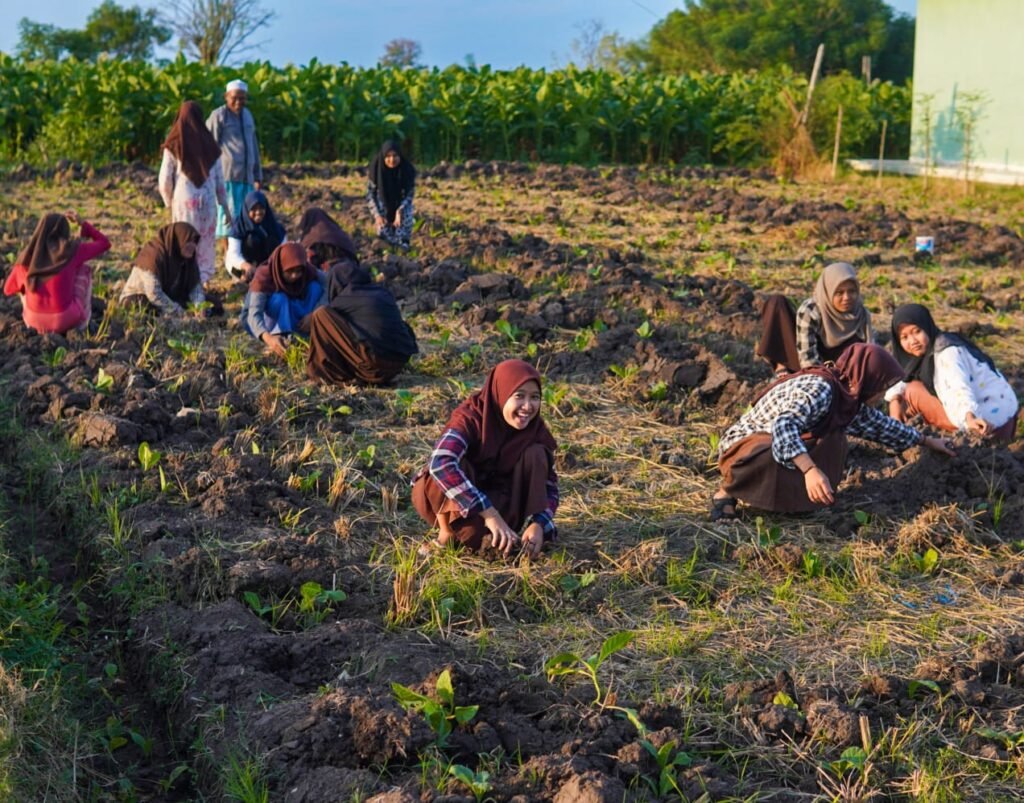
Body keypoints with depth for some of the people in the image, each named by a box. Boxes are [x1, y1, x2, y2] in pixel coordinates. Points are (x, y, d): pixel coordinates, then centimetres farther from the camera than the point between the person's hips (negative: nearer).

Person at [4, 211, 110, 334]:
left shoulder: (26, 257, -2)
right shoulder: (72, 251, -11)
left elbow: (8, 290, 11)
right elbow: (104, 243, 5)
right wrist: (82, 223, 14)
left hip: (35, 321, 3)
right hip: (65, 319, -3)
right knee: (84, 268, 20)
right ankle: (81, 324, 28)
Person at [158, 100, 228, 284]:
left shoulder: (173, 145, -3)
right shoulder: (209, 145, 3)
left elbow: (165, 180, -3)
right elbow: (219, 179, 6)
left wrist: (169, 201, 13)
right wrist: (224, 204, 14)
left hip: (184, 201, -2)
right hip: (207, 201, 2)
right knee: (205, 243, 8)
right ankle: (203, 280, 6)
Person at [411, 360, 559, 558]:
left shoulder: (535, 428, -14)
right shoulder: (470, 418, -28)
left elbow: (550, 486, -12)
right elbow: (441, 465, -45)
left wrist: (538, 524, -34)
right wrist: (490, 514, -50)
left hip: (498, 502, 3)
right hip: (449, 501, -3)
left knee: (535, 454, -19)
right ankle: (448, 532, -16)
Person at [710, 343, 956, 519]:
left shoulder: (847, 395, 2)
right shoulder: (819, 389, -27)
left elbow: (879, 423, 20)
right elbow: (783, 426, -43)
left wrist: (926, 440, 29)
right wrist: (810, 470, -55)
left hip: (769, 442, 8)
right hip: (744, 447, -8)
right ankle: (726, 494, -14)